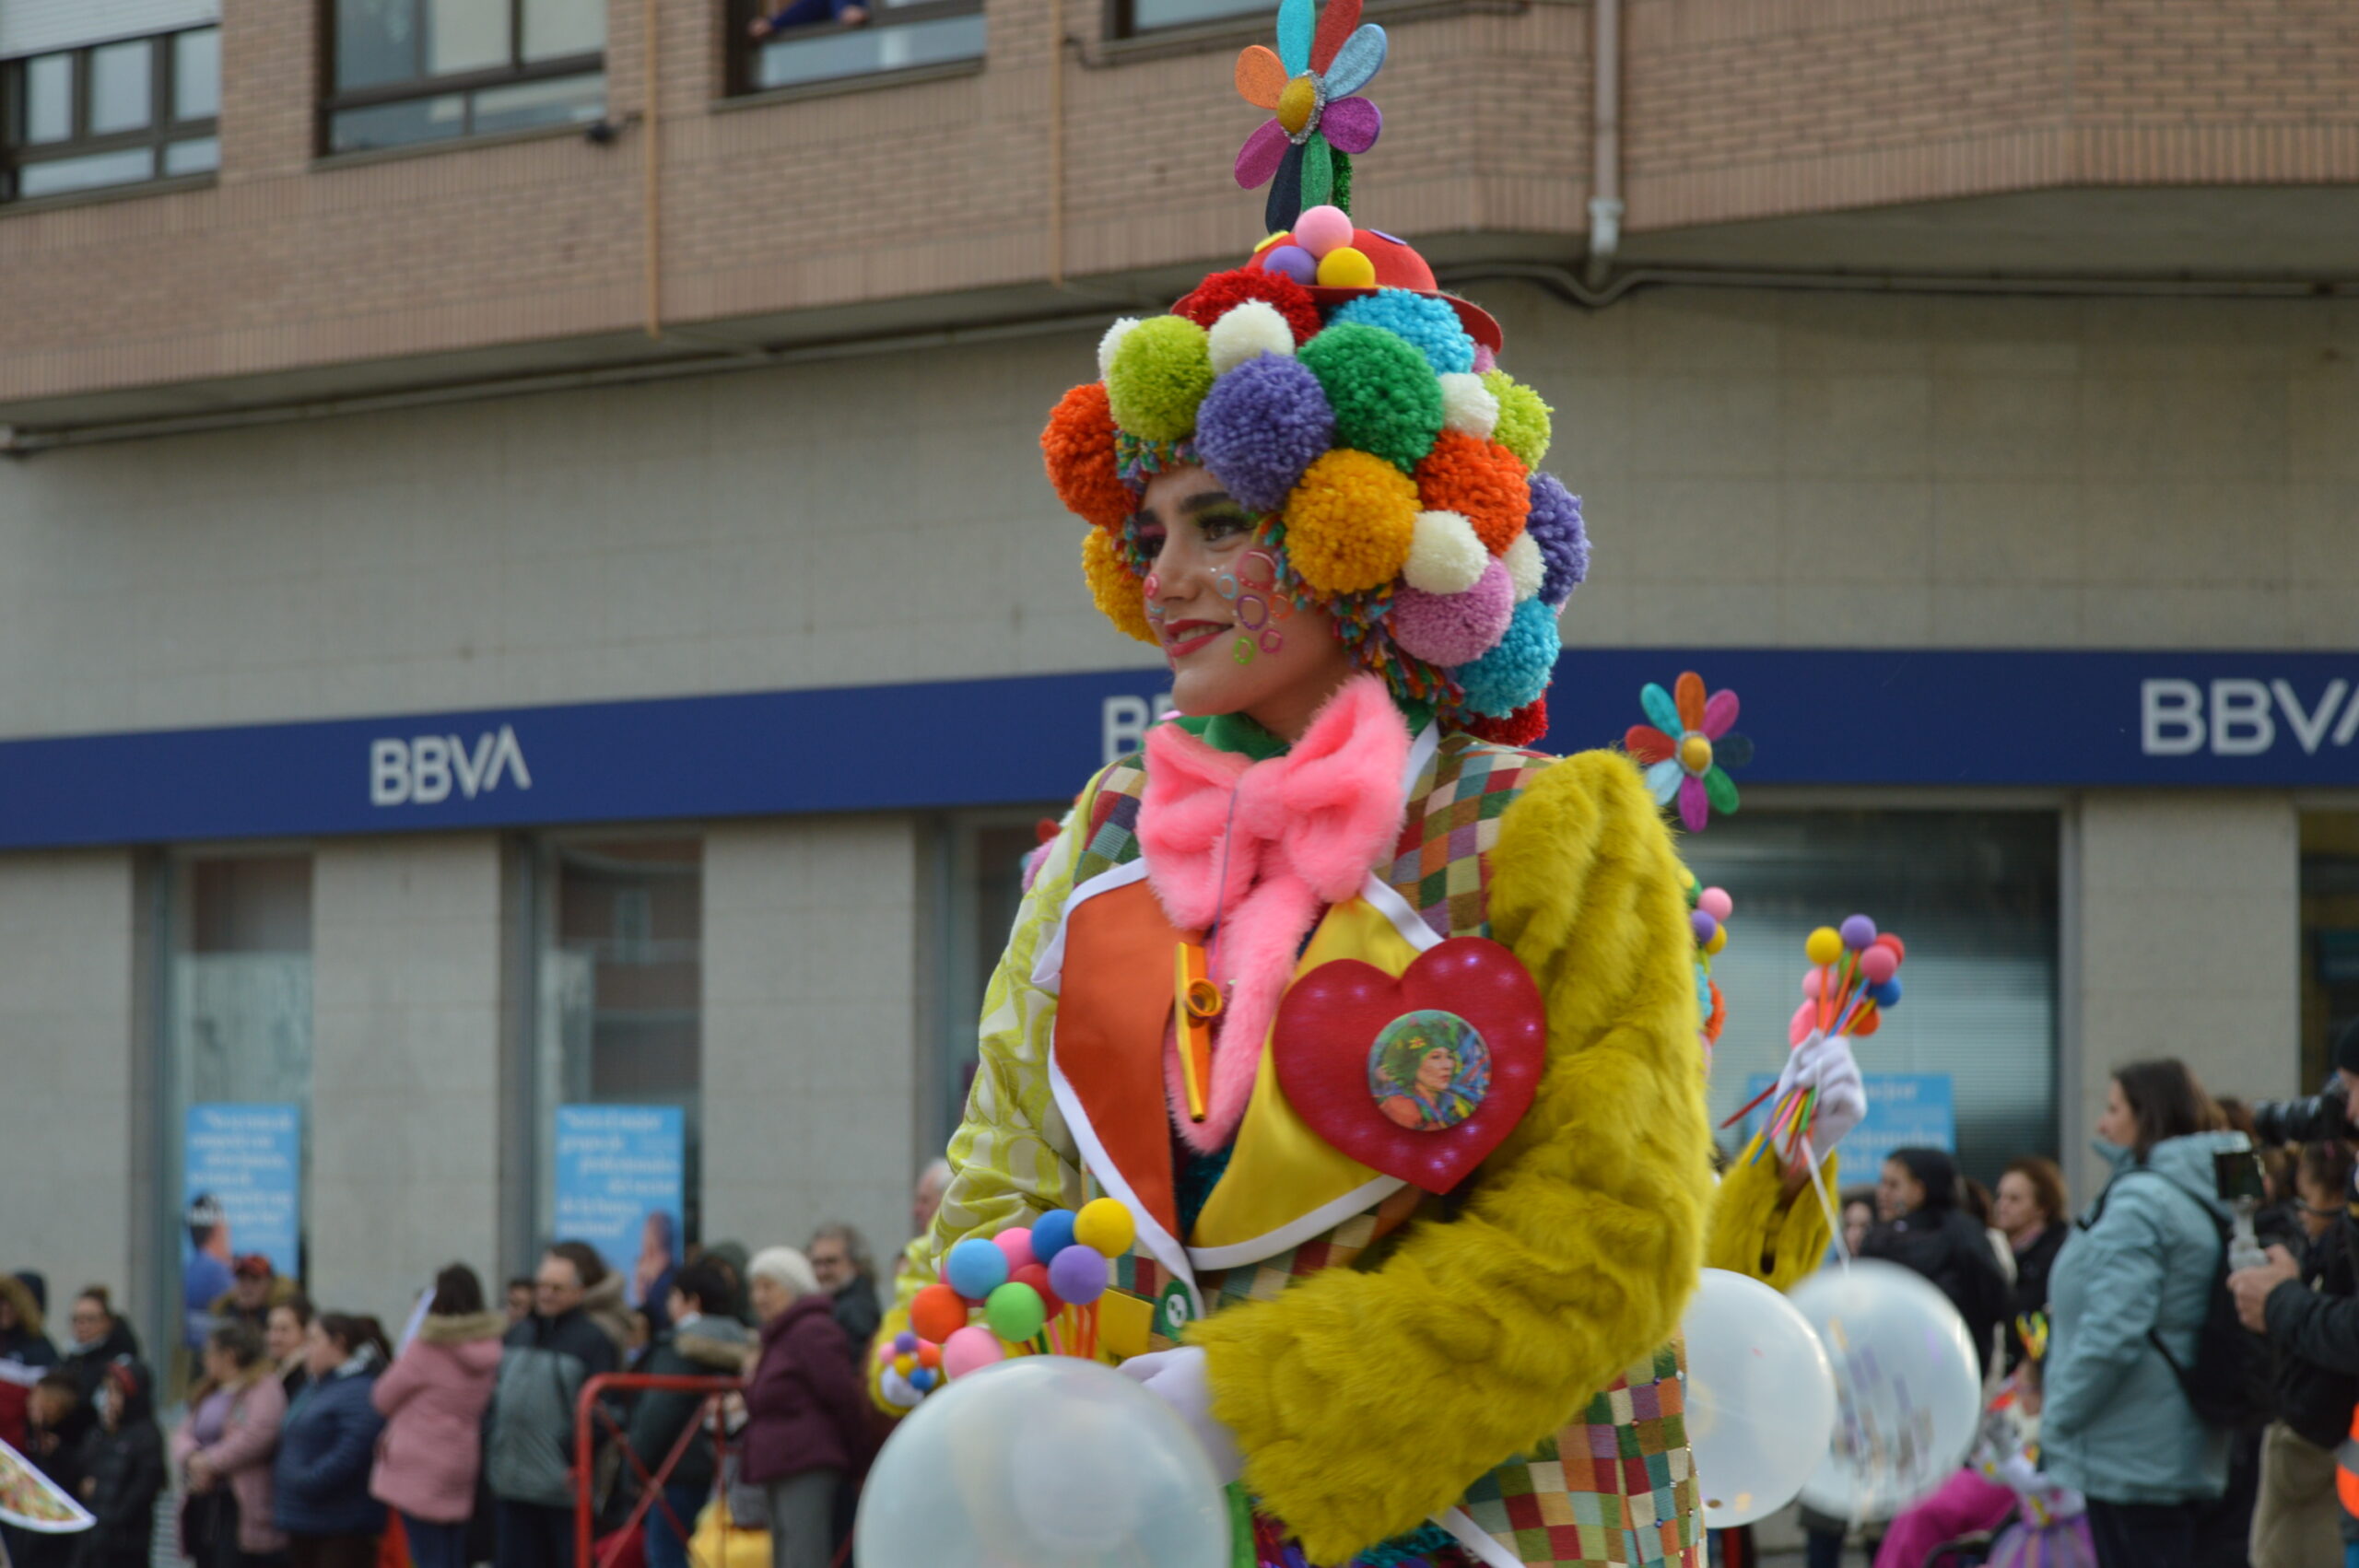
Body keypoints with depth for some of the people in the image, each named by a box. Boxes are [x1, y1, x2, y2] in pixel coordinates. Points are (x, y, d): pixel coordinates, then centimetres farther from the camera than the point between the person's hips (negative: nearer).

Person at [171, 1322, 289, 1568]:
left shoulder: (264, 1389, -8)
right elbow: (184, 1434, 13)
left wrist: (209, 1463, -14)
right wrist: (193, 1458, -10)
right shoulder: (210, 1393, 20)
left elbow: (255, 1437, -22)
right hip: (204, 1502, 9)